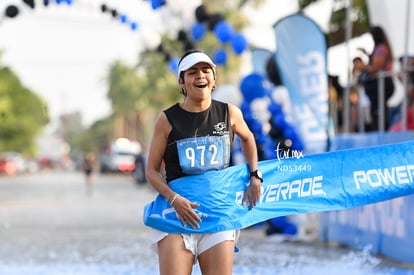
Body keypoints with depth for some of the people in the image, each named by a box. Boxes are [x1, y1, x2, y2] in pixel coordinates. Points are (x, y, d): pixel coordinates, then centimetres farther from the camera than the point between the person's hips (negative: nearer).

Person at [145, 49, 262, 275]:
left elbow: (247, 138, 26)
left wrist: (255, 177, 15)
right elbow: (151, 170, 0)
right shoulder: (168, 119, -2)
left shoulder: (229, 113, 4)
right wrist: (174, 199, -15)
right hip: (179, 213, -2)